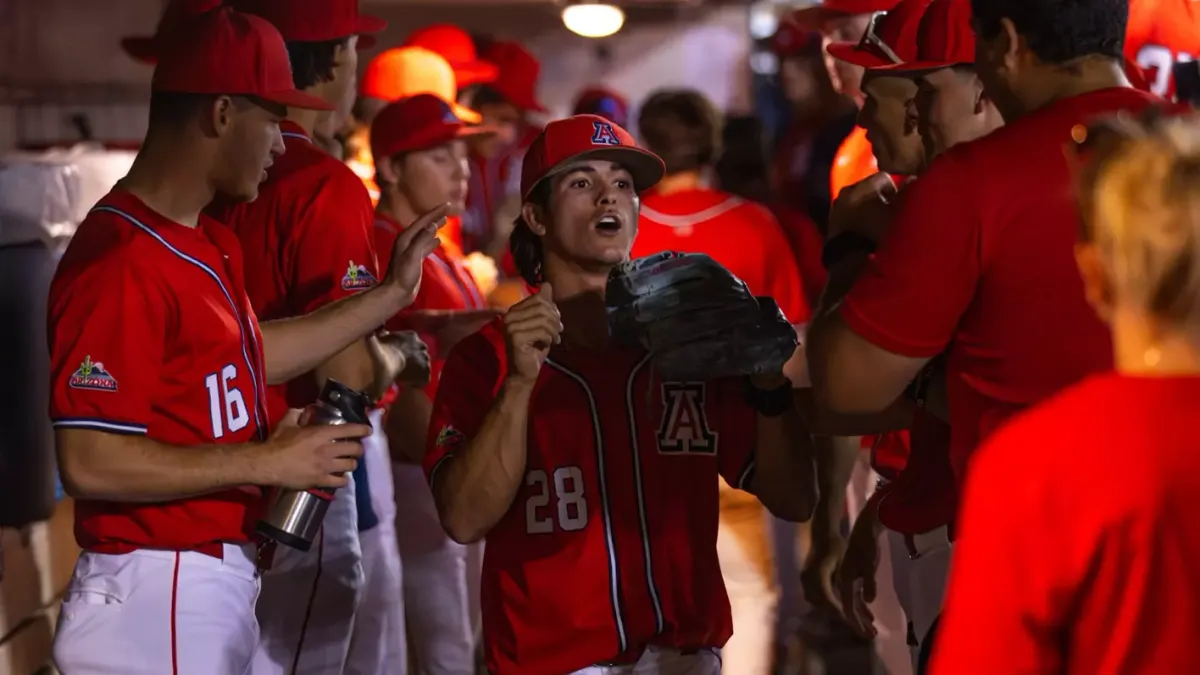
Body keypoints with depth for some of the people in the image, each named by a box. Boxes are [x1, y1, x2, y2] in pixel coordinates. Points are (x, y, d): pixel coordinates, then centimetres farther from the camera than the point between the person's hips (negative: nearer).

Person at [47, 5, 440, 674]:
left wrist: (392, 294, 26)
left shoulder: (211, 244, 11)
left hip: (219, 584, 10)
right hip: (159, 591, -10)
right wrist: (266, 461, -18)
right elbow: (89, 462, -24)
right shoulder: (122, 261, -20)